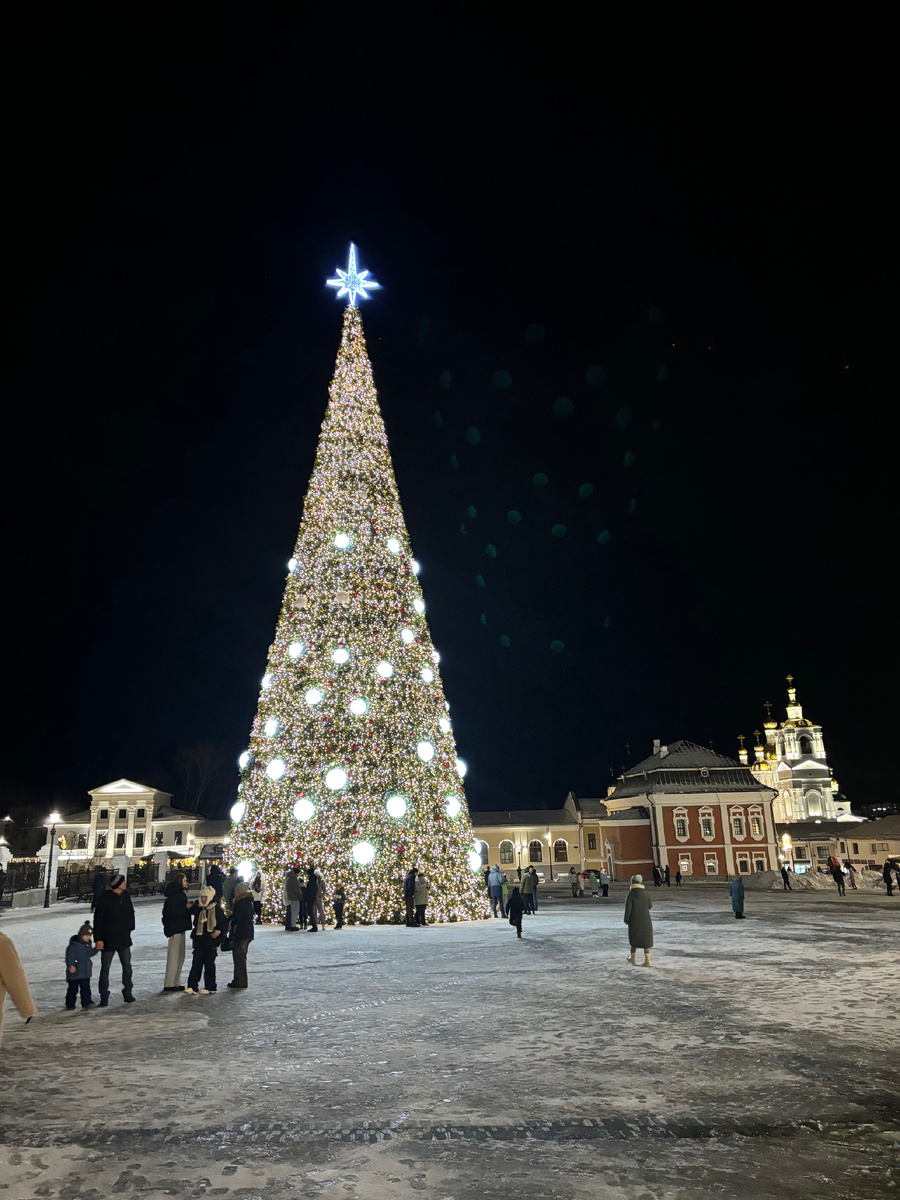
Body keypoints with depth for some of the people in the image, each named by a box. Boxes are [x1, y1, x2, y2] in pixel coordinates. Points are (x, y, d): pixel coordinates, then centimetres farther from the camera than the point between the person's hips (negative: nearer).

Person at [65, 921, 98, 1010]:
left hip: (85, 972, 6)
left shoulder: (88, 944, 8)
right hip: (74, 972, -6)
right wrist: (71, 966, -29)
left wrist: (96, 949, 3)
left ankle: (87, 1003, 8)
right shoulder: (73, 945, -16)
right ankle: (70, 1004, 19)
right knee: (73, 988, 5)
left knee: (86, 987, 5)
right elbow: (69, 956, -21)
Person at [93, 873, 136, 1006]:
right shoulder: (105, 898, -16)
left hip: (124, 938, 5)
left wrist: (129, 929, 13)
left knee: (127, 966, 9)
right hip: (108, 939, -5)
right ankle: (104, 998, 16)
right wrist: (98, 939, -16)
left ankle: (128, 993, 21)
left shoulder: (125, 895, 2)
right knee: (105, 968, 5)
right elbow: (98, 919, -15)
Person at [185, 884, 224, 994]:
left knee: (209, 964, 3)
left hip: (211, 941, -4)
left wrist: (219, 931, -16)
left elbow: (224, 923, 2)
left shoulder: (217, 909, -3)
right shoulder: (198, 909, 9)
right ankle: (192, 986, 2)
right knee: (196, 964, 0)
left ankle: (209, 987, 11)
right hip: (199, 941, 4)